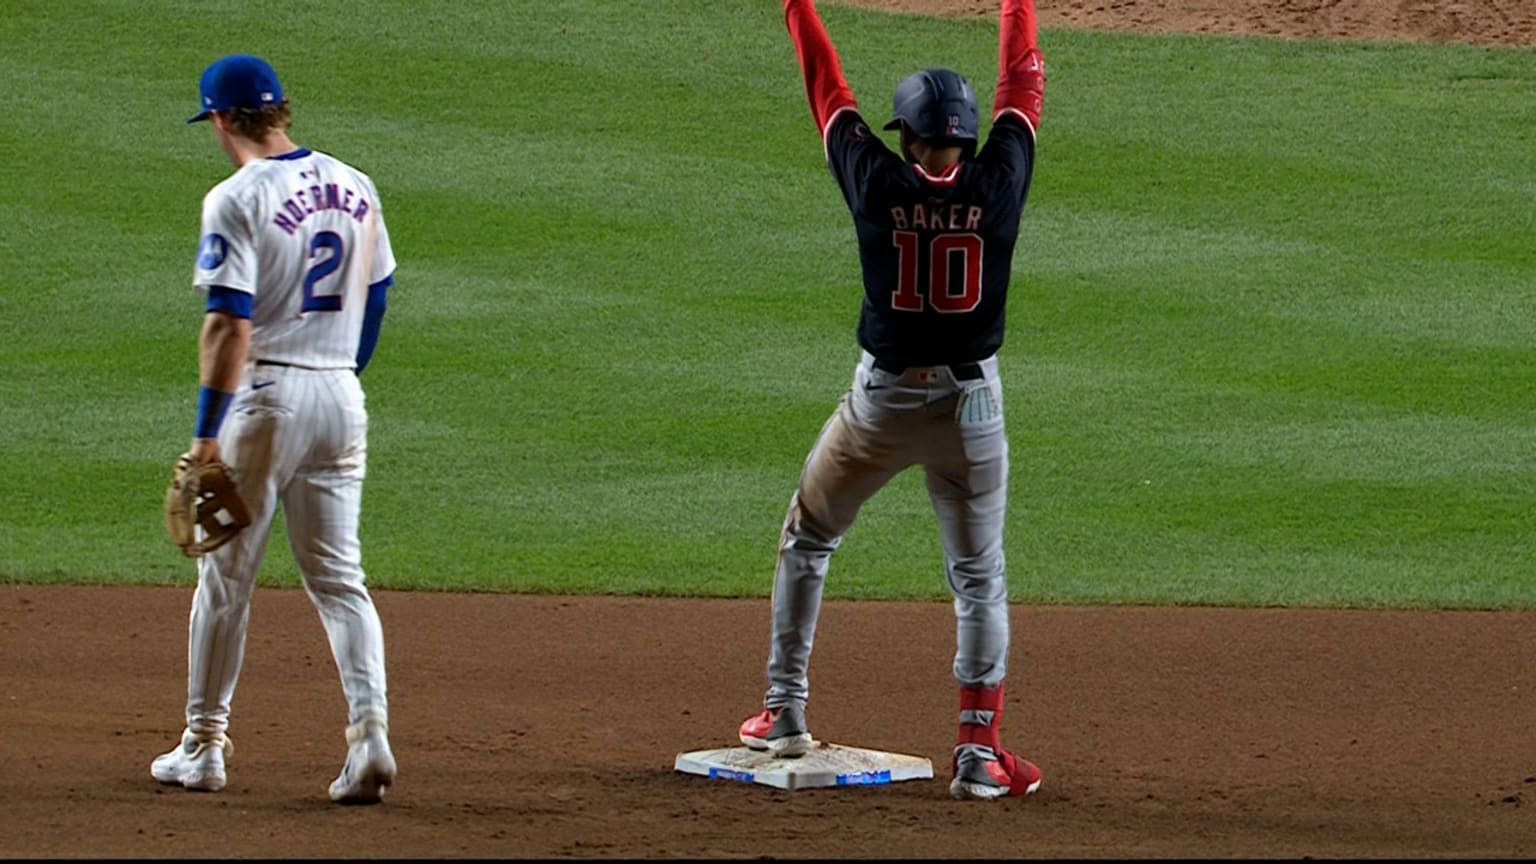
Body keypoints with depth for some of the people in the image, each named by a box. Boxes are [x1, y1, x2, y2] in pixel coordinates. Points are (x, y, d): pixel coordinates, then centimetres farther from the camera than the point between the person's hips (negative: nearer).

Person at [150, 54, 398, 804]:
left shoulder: (237, 199, -13)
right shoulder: (354, 188, 7)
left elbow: (229, 324, -19)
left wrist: (207, 433, -17)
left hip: (263, 394, -6)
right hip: (341, 395, 6)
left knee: (225, 574, 7)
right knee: (338, 579, 8)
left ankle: (204, 747, 15)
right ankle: (369, 733, -10)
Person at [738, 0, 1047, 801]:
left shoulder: (878, 185, -10)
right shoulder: (998, 183, -8)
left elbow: (827, 89, 2)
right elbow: (1023, 85, 6)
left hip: (880, 401, 0)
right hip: (972, 404, 0)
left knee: (806, 539, 20)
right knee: (979, 577, 7)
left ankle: (785, 714, 20)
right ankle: (978, 749, -4)